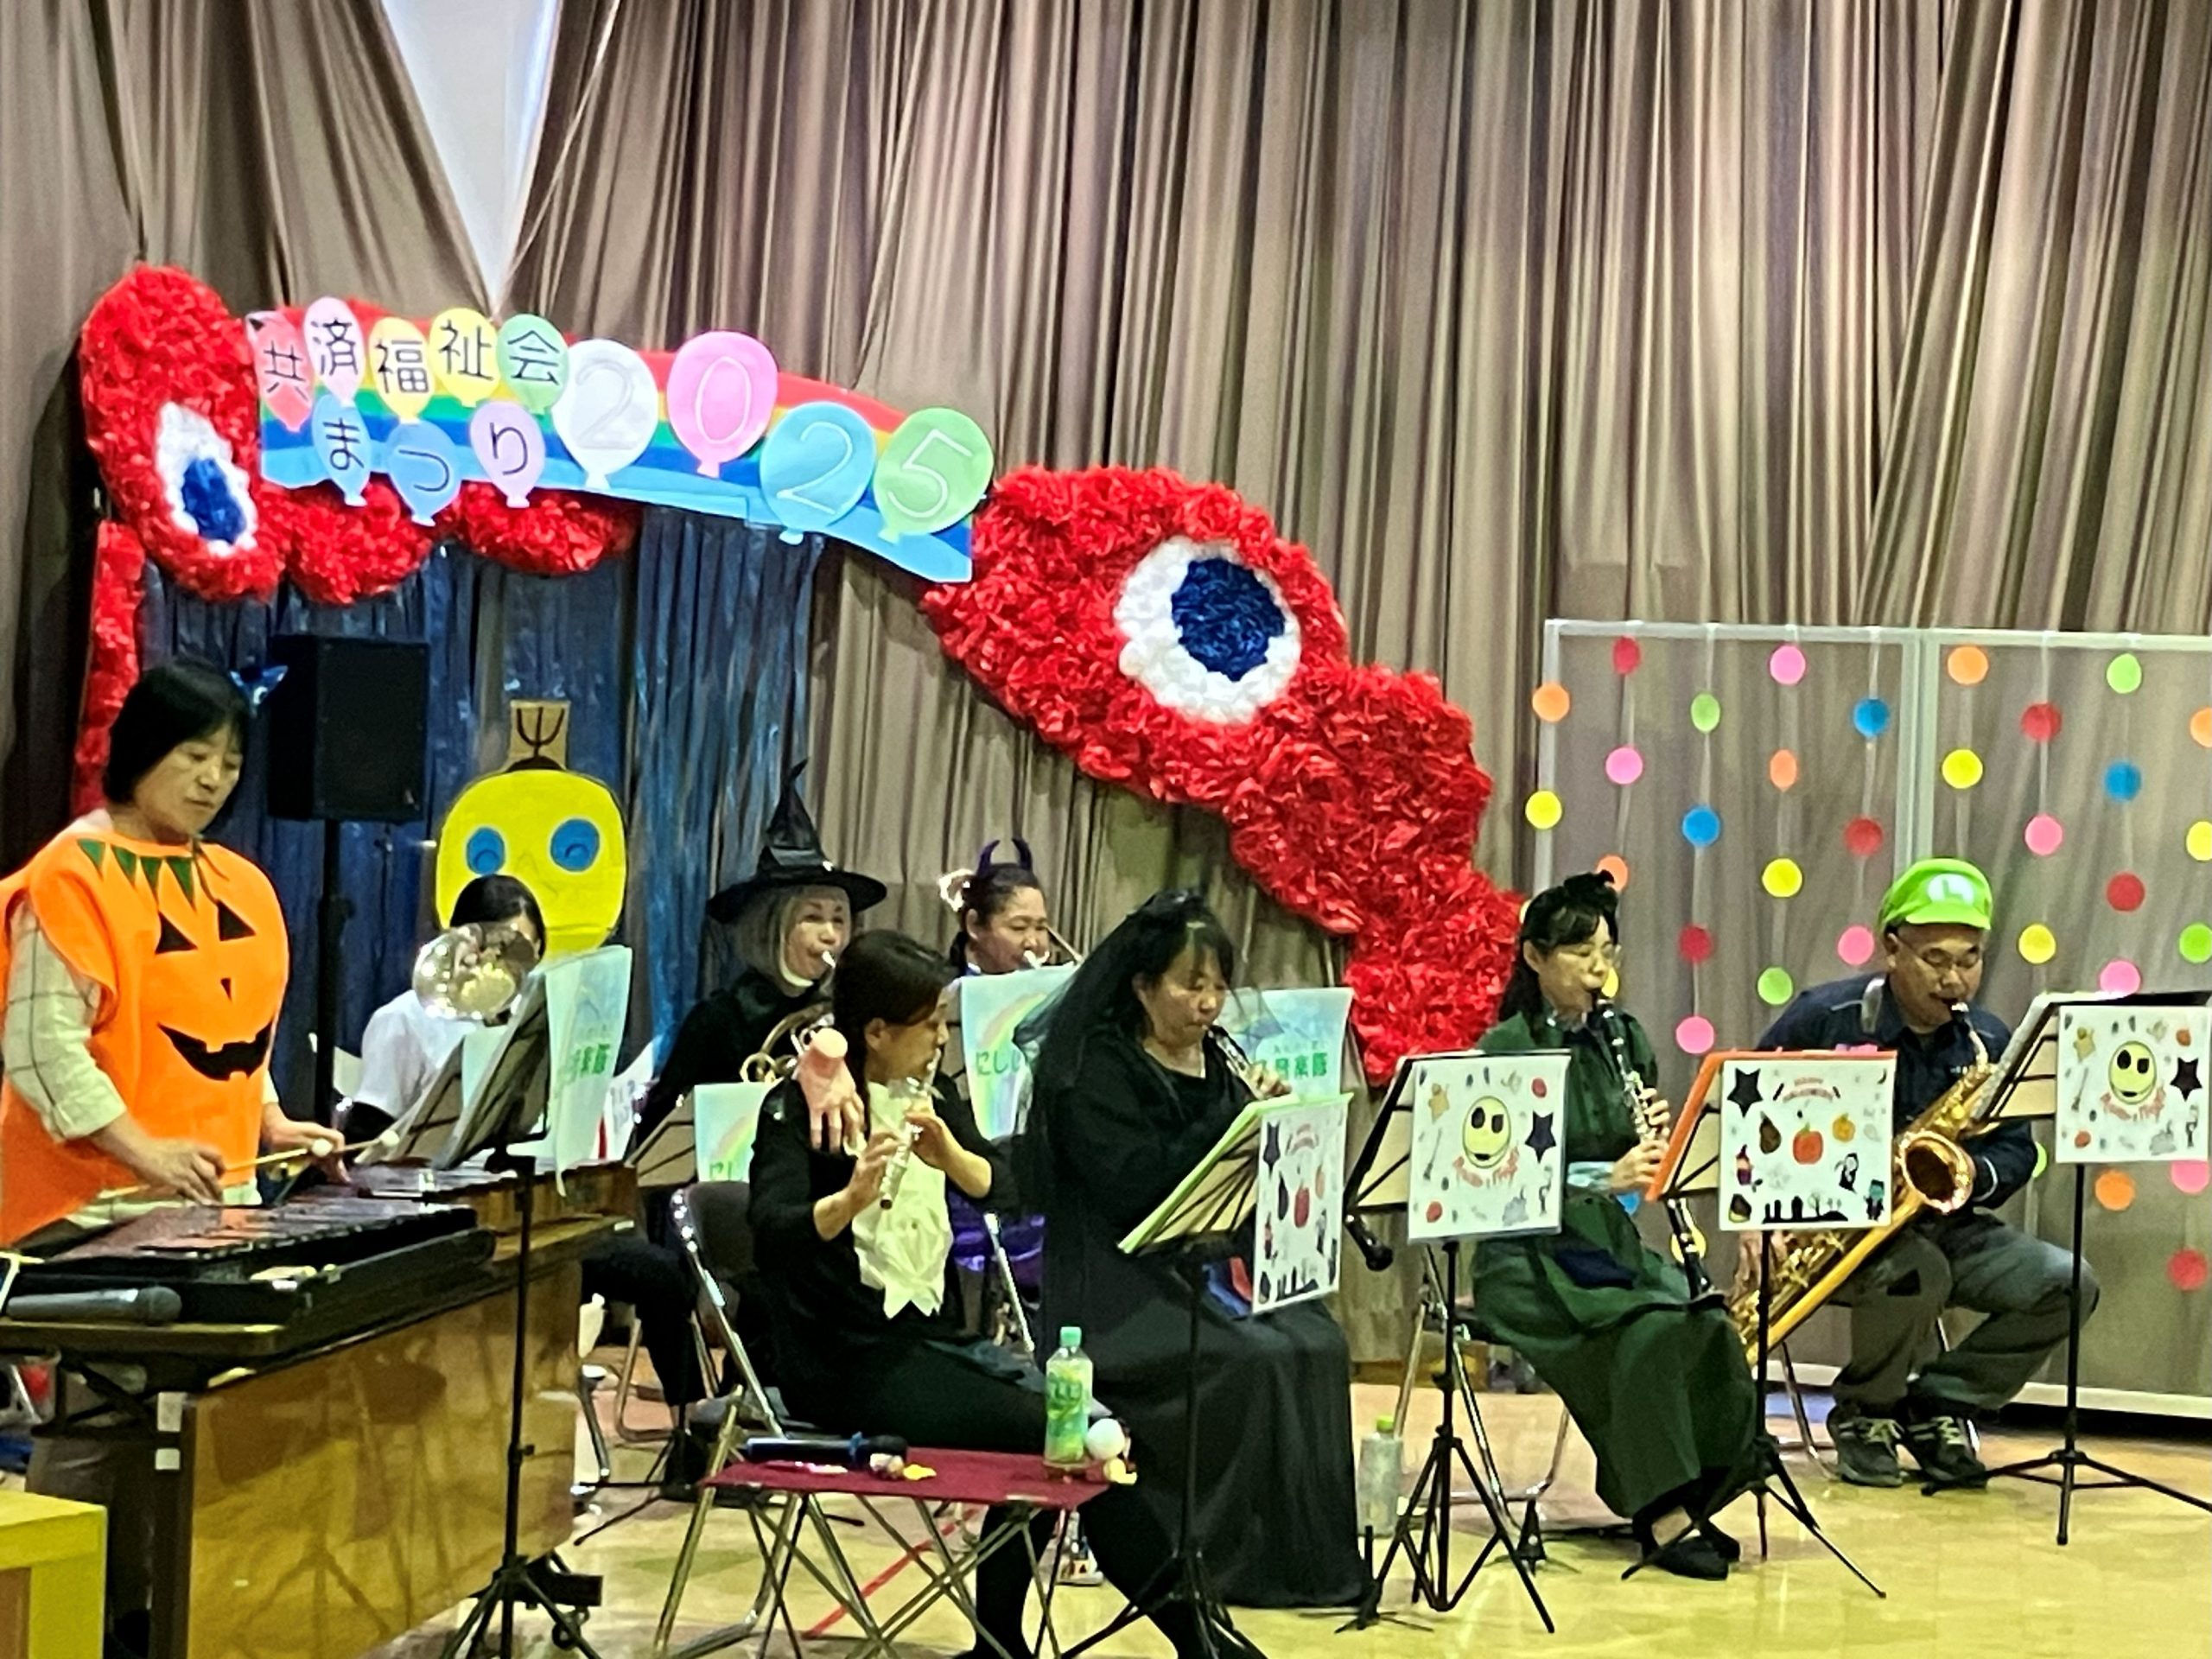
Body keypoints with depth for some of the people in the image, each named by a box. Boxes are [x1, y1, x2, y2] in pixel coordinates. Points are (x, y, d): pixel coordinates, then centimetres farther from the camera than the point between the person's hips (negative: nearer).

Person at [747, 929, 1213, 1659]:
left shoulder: (932, 1101, 10)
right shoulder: (800, 1107, -10)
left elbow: (1010, 1190, -3)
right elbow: (771, 1236, -25)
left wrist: (951, 1155, -22)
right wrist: (851, 1196, -42)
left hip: (929, 1336, 7)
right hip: (845, 1359, -7)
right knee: (1052, 1432, -19)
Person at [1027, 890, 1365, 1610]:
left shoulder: (1214, 1063, 14)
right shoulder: (1093, 1067, -6)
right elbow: (1132, 1186, -18)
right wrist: (1233, 1124, -21)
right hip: (1120, 1282, -6)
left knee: (1317, 1347, -19)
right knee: (1253, 1361, -28)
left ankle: (1310, 1555, -14)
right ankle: (1241, 1559, -17)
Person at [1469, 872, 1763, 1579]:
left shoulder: (1623, 1038, 11)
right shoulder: (1504, 1051, -7)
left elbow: (1651, 1163, 12)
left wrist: (1660, 1146, -11)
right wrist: (1604, 1179, -27)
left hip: (1613, 1244, 5)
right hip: (1529, 1258, -5)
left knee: (1711, 1326, -24)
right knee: (1649, 1329, -31)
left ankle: (1690, 1497, -11)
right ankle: (1663, 1518, -25)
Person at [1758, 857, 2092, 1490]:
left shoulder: (1988, 1041, 4)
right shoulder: (1824, 1018, -7)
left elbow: (2016, 1152, 9)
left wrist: (1972, 1175, -15)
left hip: (1941, 1225, 5)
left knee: (2066, 1283, -17)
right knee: (1917, 1273, -37)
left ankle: (1936, 1407, 0)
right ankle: (1862, 1414, -6)